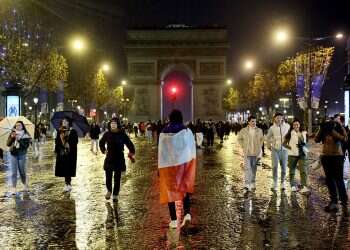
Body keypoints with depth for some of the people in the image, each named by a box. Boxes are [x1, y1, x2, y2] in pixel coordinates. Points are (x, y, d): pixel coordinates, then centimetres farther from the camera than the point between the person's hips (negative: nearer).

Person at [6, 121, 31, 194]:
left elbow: (26, 145, -12)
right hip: (13, 155, 2)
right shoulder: (12, 134, 5)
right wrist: (12, 137, -15)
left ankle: (25, 185, 29)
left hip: (22, 155, -1)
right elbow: (8, 144, -1)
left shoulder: (26, 135, -3)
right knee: (14, 172, 0)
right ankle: (14, 188, 3)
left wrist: (19, 139, -21)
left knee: (22, 171, 6)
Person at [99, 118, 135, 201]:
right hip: (109, 159, 2)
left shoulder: (122, 134, -8)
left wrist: (131, 154, -2)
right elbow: (101, 143, 18)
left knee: (117, 179, 4)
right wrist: (104, 150, 10)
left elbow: (130, 144, 2)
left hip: (119, 160, -1)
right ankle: (109, 191, 32)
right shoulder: (107, 134, -2)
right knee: (108, 178, 4)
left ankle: (115, 195, 20)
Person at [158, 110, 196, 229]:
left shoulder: (164, 133, -6)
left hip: (169, 164, -1)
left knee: (171, 190, 7)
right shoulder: (187, 131, -4)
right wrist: (192, 164, 13)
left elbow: (161, 152, -3)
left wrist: (160, 168, 3)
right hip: (185, 163, 1)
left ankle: (174, 220, 7)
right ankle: (187, 214, 0)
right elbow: (193, 148, 2)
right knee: (185, 189, 17)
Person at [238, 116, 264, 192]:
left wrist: (259, 146, 8)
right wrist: (243, 146, 1)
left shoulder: (259, 131, 3)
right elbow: (239, 139, 10)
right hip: (247, 152, -2)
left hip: (256, 153, 2)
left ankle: (252, 184, 24)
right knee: (247, 168, -11)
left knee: (254, 168, 11)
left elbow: (262, 139, 19)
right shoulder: (243, 130, -3)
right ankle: (247, 184, -13)